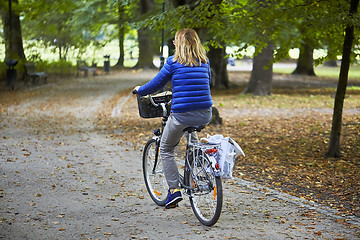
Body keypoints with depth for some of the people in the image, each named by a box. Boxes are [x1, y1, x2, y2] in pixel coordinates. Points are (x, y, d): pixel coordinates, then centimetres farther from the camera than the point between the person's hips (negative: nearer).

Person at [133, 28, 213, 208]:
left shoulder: (173, 62, -3)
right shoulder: (205, 61, 10)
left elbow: (156, 84, 3)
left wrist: (139, 90, 23)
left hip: (181, 115, -5)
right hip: (205, 115, 5)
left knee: (166, 149, 17)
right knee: (191, 132, 40)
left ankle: (174, 190, 6)